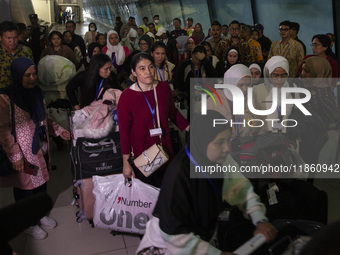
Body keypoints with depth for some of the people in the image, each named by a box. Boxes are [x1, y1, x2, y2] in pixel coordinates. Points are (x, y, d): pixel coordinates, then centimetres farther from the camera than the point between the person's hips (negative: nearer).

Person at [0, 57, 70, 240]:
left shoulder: (37, 92, 6)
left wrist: (59, 130, 8)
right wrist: (15, 156, -19)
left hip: (41, 149, 7)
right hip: (24, 153, -7)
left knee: (41, 183, 19)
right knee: (25, 187, 9)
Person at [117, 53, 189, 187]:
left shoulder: (164, 87, -3)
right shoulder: (126, 97, -14)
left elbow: (173, 113, 13)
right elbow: (124, 131, -9)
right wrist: (126, 163, -8)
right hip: (141, 154, -3)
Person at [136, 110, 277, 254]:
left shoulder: (217, 160, -14)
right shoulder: (179, 174, -30)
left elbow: (240, 186, -1)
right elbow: (173, 233, -25)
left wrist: (260, 220, -13)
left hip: (204, 236, 6)